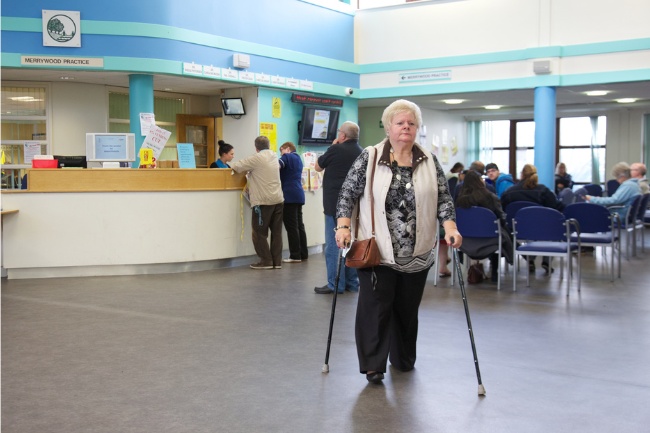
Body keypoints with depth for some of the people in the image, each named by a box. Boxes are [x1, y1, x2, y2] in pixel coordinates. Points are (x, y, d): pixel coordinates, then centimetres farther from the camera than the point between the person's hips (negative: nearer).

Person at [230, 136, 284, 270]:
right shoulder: (274, 156, 10)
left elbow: (237, 166, -4)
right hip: (278, 199, 7)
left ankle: (266, 261, 3)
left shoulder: (257, 159, -10)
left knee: (259, 233, 2)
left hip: (263, 201, -7)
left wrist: (233, 165, 16)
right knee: (276, 231, 9)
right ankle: (277, 261, 11)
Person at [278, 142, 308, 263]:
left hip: (289, 195, -9)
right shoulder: (298, 159, 22)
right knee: (299, 225, 11)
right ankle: (303, 254, 13)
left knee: (291, 227, -6)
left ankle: (295, 256, -6)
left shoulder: (287, 157, -4)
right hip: (299, 195, 9)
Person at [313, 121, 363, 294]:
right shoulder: (362, 153, 10)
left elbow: (318, 166, 4)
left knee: (334, 245, -2)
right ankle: (352, 283, 17)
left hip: (336, 205, -7)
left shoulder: (336, 149, -12)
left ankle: (335, 284, -1)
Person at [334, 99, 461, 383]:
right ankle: (373, 365, 4)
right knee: (375, 304, -4)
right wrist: (343, 226, -12)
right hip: (377, 250, -3)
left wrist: (450, 228, -8)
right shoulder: (369, 158, 0)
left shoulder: (429, 162, 7)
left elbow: (443, 198, 6)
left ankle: (403, 359, 29)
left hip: (416, 253, 3)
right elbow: (348, 193, -1)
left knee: (408, 307, 12)